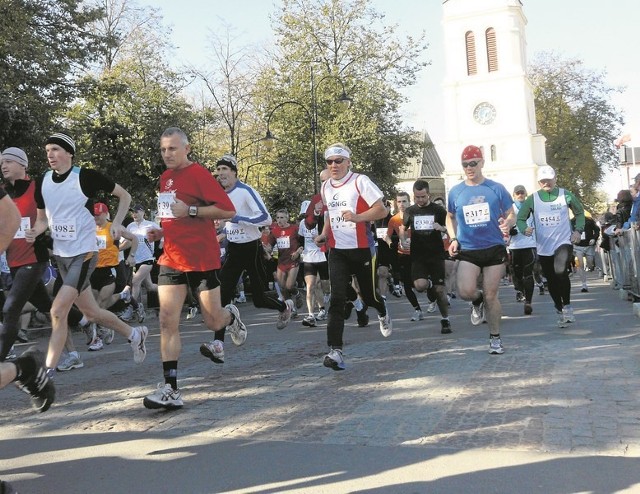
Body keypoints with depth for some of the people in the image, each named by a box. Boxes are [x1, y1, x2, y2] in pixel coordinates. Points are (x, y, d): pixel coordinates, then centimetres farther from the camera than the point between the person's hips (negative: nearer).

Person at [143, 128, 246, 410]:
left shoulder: (198, 173, -10)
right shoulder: (165, 177, 13)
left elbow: (228, 211, -15)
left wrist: (190, 210, -22)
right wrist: (161, 232, 9)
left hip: (201, 259, -6)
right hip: (171, 259, 6)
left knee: (213, 321, 5)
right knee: (167, 321, -6)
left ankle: (231, 316, 43)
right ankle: (170, 389, -4)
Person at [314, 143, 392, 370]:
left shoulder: (360, 181, -8)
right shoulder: (325, 187, 11)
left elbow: (381, 210, -12)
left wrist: (357, 217, -26)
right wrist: (324, 233, 11)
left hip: (362, 249, -3)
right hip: (337, 251, 4)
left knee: (368, 296, 10)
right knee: (337, 299, -10)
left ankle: (382, 311, 48)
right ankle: (335, 351, -14)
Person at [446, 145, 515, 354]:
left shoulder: (496, 188, 0)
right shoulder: (455, 191, 5)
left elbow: (511, 214, 7)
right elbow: (450, 217, 19)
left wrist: (507, 223, -17)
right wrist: (453, 239, 4)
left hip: (494, 248, -1)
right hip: (467, 251, 1)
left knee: (491, 295, 4)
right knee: (465, 291, -20)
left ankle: (495, 338, 22)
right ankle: (478, 300, 19)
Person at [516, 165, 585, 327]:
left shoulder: (565, 195, 0)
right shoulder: (532, 199, 0)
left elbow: (579, 212, 13)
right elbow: (520, 218, 2)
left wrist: (578, 230, -1)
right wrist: (525, 229, -19)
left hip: (564, 242, -2)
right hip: (544, 247, 2)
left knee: (561, 271, -27)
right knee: (551, 281, 10)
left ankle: (567, 306, -6)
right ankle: (560, 311, 30)